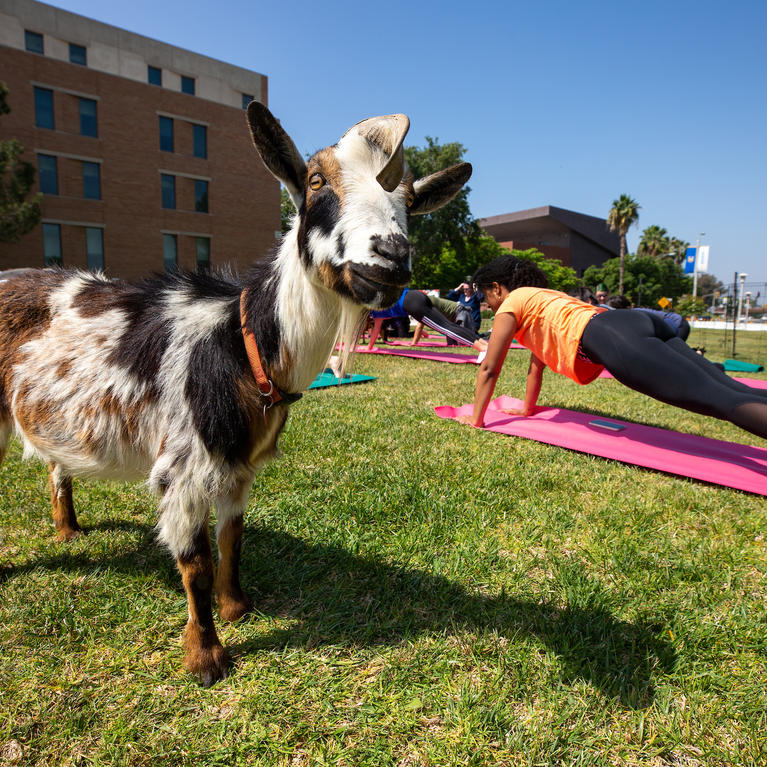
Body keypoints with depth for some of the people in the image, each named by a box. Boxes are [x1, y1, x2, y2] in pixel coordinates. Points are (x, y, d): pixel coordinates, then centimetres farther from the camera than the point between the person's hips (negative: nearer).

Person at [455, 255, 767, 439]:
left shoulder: (510, 305, 13)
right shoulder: (538, 298, 38)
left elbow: (489, 368, 13)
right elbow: (537, 363, 44)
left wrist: (475, 420, 22)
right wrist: (527, 409, 50)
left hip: (616, 340, -8)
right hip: (642, 322, 8)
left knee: (726, 401, -22)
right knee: (736, 393, -3)